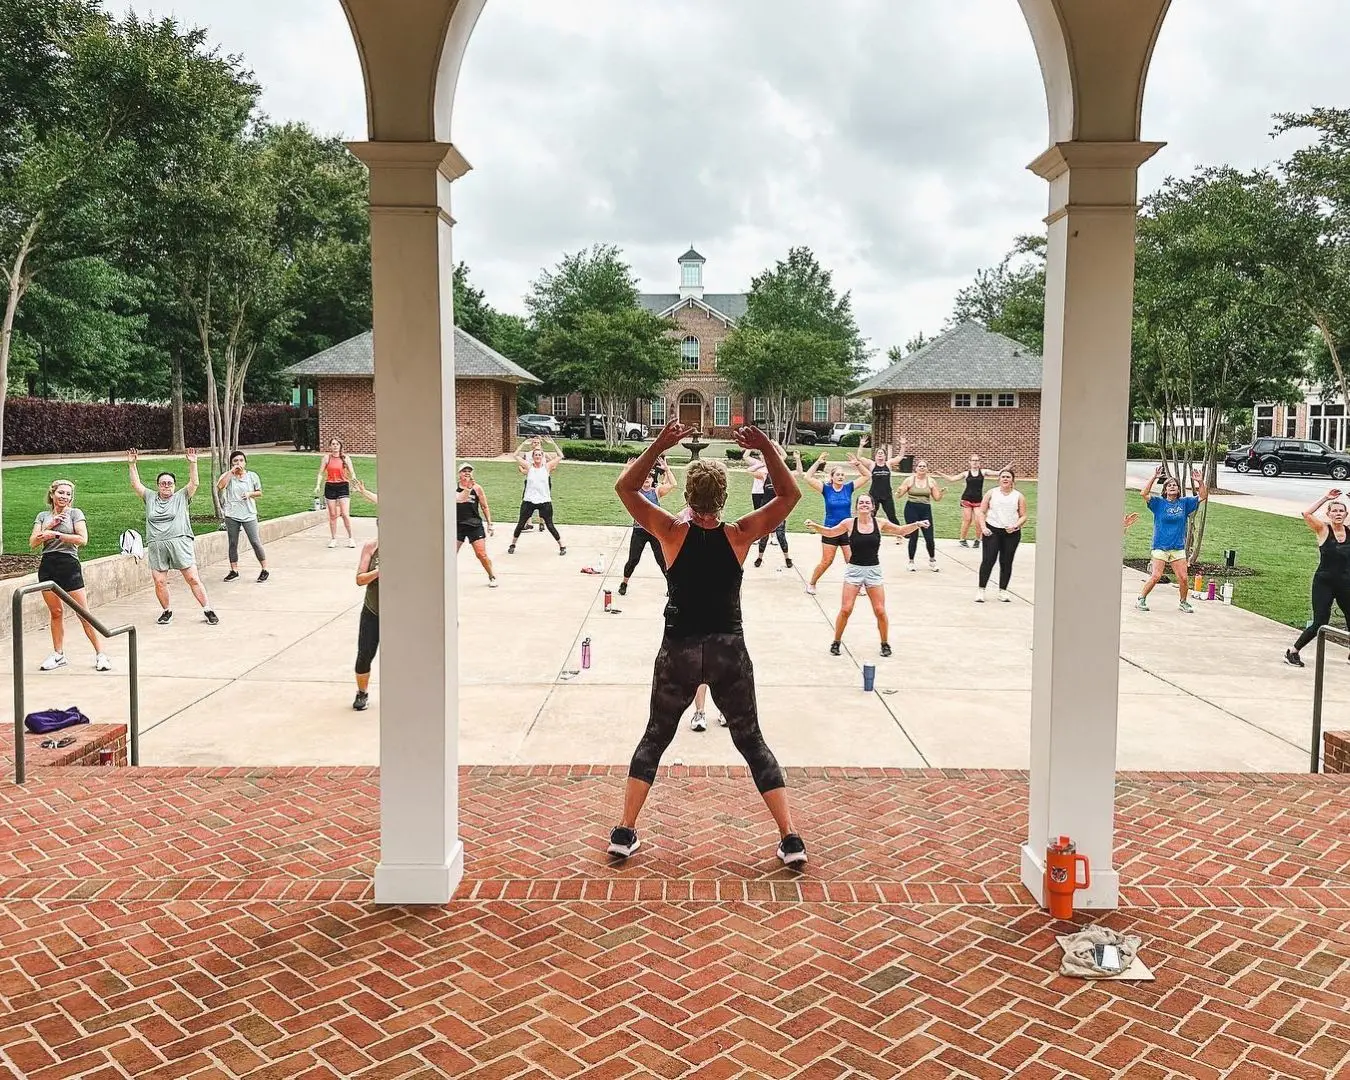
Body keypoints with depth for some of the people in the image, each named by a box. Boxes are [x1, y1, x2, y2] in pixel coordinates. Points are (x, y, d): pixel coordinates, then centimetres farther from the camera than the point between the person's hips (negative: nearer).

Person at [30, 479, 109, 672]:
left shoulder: (75, 513, 2)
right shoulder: (43, 516, 13)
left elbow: (82, 539, -10)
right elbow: (33, 543, 3)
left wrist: (56, 534, -11)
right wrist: (49, 527, -8)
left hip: (69, 564, -4)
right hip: (47, 566, 4)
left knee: (83, 613, -6)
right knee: (56, 612, 9)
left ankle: (100, 654, -2)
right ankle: (58, 654, 19)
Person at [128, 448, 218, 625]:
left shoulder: (181, 497, 12)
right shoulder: (150, 498, 19)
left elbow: (194, 483, 3)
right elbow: (136, 485, 16)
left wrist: (192, 463, -5)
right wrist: (132, 465, 10)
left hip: (180, 542, -2)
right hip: (156, 545, 3)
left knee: (193, 578, -6)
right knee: (159, 581, -2)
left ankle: (207, 610, -1)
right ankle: (167, 611, 17)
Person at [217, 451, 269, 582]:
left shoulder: (252, 476, 3)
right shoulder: (228, 476, 2)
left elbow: (260, 493, 11)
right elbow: (219, 486, -19)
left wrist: (250, 494, -10)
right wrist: (231, 471, -17)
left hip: (249, 514, -1)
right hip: (232, 515, 1)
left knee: (255, 542, -3)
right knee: (233, 543, 8)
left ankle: (264, 570, 6)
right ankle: (234, 570, 19)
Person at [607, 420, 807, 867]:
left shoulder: (671, 531, -7)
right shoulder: (740, 535, -6)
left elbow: (624, 487, -1)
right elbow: (790, 495, 1)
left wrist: (659, 446, -8)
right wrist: (766, 448, -7)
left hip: (679, 651, 0)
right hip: (729, 650, 0)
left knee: (654, 738, 17)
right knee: (752, 743, 12)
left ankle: (624, 833, 16)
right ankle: (791, 840, 8)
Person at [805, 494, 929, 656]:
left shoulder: (880, 523, -1)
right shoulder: (849, 523, -4)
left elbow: (901, 530, 12)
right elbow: (830, 532, 6)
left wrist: (916, 525, -4)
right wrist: (814, 526, -10)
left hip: (874, 570, 1)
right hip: (854, 569, -1)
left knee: (880, 611, 3)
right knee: (846, 609, -5)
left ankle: (885, 643, 23)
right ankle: (836, 642, 14)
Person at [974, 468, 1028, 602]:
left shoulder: (1019, 496, 6)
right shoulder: (992, 493, 5)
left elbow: (1023, 516, 6)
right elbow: (981, 511, 4)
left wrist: (1015, 526, -12)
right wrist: (983, 527, -8)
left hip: (1012, 533, 1)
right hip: (992, 531, -1)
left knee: (1006, 562, 4)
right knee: (988, 560, -7)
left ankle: (1003, 591, 14)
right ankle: (981, 590, -2)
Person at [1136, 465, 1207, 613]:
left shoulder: (1184, 502, 8)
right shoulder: (1159, 503, -2)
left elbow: (1203, 496, 8)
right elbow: (1144, 493, -17)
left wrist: (1200, 481, -8)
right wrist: (1154, 477, -23)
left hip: (1178, 548, 3)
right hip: (1160, 547, -3)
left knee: (1183, 578, 2)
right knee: (1156, 576, -12)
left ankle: (1184, 602, 22)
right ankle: (1141, 599, 4)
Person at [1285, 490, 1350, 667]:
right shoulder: (1323, 529, -6)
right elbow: (1306, 514, -21)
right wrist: (1325, 498, -18)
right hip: (1324, 584, -4)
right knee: (1320, 623, -5)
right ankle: (1292, 652, 10)